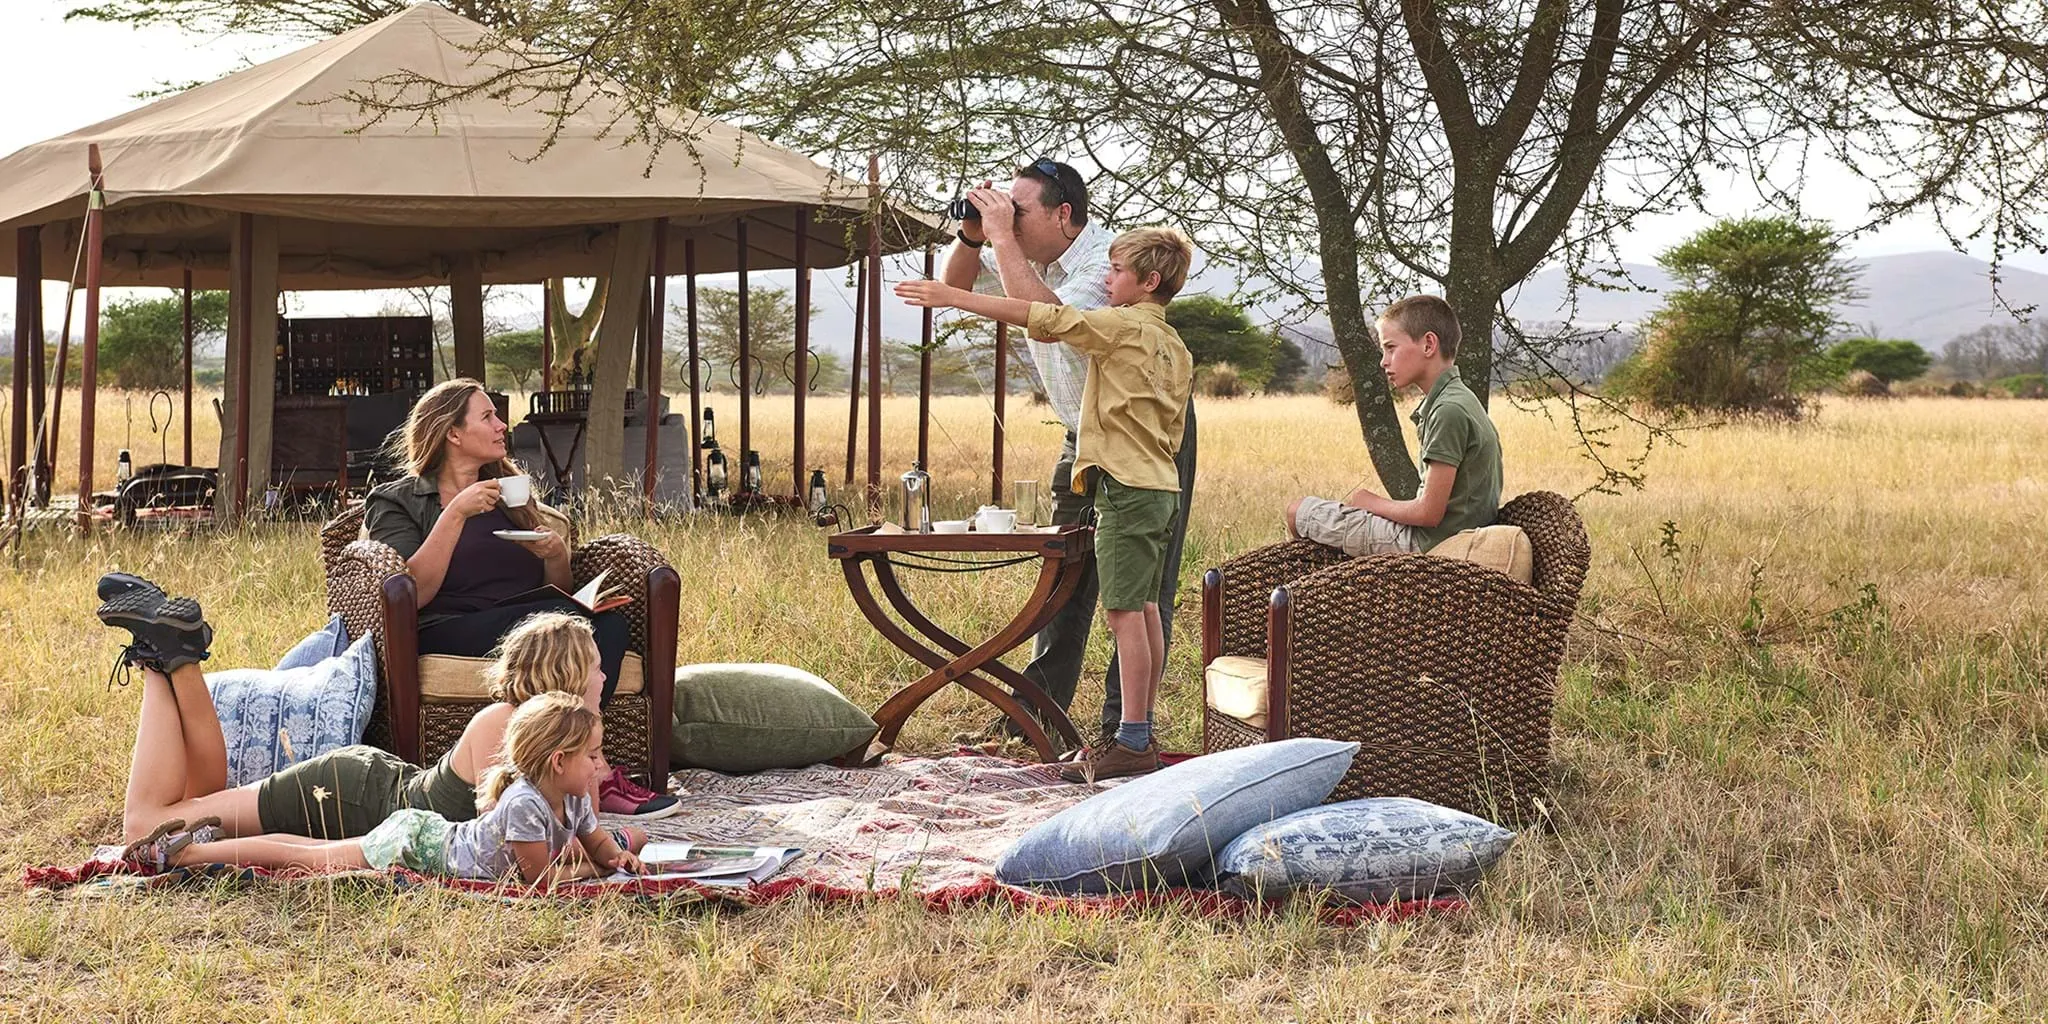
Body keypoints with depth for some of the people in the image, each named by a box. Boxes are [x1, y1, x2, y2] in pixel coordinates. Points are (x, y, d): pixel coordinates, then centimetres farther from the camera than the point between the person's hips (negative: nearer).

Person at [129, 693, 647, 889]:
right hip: (411, 846, -8)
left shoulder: (573, 802, -4)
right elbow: (541, 876, -27)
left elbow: (598, 841, 11)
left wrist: (618, 856, -9)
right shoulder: (524, 803, -32)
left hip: (431, 835, 8)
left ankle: (211, 839, 29)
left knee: (316, 854, 18)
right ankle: (185, 851, 9)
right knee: (312, 859, 1)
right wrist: (584, 871, -15)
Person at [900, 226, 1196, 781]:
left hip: (1127, 487, -9)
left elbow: (1041, 317, -14)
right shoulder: (1174, 346, 16)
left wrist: (952, 296, -11)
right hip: (1160, 486, 9)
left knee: (1125, 611, -8)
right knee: (1145, 610, 11)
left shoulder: (1123, 326, -9)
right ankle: (1142, 734, 16)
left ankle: (1132, 742, -8)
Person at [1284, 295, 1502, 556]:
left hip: (1428, 544, -10)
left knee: (1297, 511, -2)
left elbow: (1429, 513, -22)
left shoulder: (1449, 411, -21)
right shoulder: (1459, 399, 11)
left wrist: (1372, 502, -5)